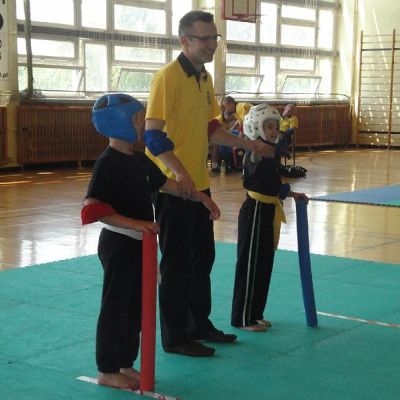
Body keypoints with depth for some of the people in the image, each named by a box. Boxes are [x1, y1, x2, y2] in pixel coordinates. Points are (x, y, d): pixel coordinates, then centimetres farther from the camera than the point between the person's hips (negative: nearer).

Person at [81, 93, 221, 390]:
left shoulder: (140, 160, 8)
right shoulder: (107, 163, -17)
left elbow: (166, 183, 20)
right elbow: (94, 209, -23)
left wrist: (202, 197, 18)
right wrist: (135, 223, -29)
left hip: (140, 243, 8)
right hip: (118, 244, -8)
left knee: (136, 307, 14)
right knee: (115, 307, 2)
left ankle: (125, 365, 27)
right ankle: (108, 371, 14)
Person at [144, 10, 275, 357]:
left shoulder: (205, 78, 11)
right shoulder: (168, 77, -15)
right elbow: (153, 134, -20)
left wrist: (249, 145, 13)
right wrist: (179, 172, -30)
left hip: (199, 185, 9)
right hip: (173, 186, -9)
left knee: (203, 257, 17)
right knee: (176, 263, 1)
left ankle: (199, 324, 33)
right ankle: (175, 337, 14)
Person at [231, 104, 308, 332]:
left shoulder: (270, 155, 13)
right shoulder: (255, 154, -15)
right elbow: (253, 165, -41)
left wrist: (292, 194, 30)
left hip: (268, 213, 9)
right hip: (255, 212, -9)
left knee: (264, 265, 15)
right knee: (249, 265, -2)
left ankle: (255, 314, 27)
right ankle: (243, 318, 8)